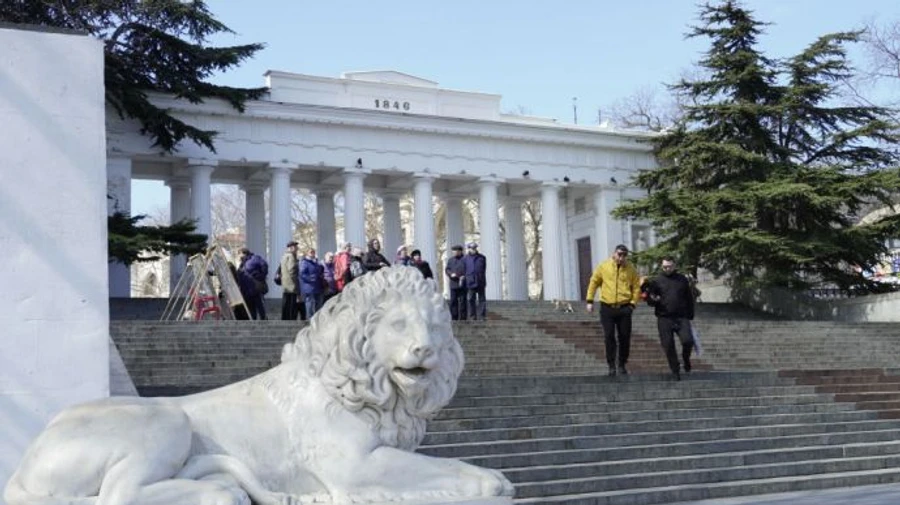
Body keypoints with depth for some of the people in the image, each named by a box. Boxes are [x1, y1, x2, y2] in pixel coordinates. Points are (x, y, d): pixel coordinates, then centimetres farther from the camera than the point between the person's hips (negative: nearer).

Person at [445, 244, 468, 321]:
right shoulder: (450, 260, 15)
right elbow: (446, 269, 13)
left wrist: (464, 276, -14)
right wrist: (451, 274, -7)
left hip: (462, 284, -4)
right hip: (453, 284, 4)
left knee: (462, 301, -1)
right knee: (453, 301, 2)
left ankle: (462, 318, 3)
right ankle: (454, 317, 6)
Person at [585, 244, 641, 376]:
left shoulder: (630, 270, 2)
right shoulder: (603, 266, 0)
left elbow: (636, 287, 6)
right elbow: (593, 282, 6)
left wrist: (633, 303, -5)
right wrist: (590, 301, 2)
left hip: (624, 309, 1)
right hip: (607, 308, -1)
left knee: (625, 337, 5)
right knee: (609, 337, -2)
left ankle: (622, 364, 18)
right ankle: (611, 365, 5)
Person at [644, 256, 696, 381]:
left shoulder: (683, 280, 10)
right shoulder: (656, 281, 7)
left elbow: (689, 298, 15)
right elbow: (649, 301, 8)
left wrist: (690, 316, 8)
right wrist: (652, 299, -16)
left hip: (681, 317, 0)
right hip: (664, 319, 0)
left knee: (688, 341, -16)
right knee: (668, 346, 0)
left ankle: (686, 358, 16)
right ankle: (675, 370, 16)